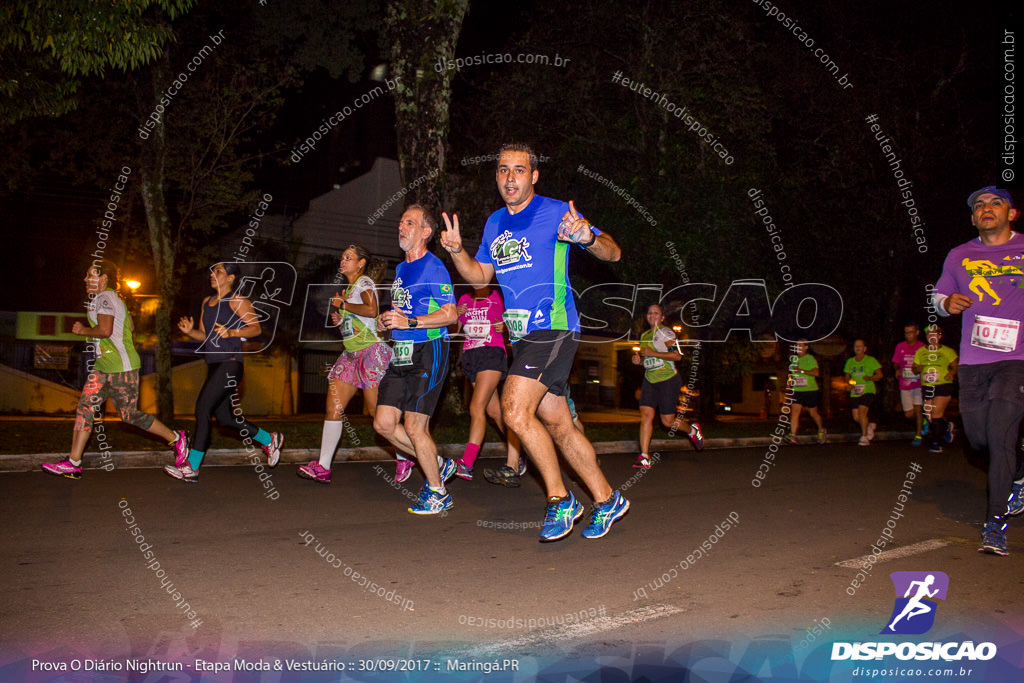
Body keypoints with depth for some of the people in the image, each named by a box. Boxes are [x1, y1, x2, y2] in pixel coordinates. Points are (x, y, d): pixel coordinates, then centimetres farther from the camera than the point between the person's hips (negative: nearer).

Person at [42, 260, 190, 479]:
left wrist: (82, 330, -9)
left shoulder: (105, 298, -13)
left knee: (129, 415, -4)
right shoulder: (112, 298, 18)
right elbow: (130, 326, 23)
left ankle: (176, 439, 11)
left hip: (121, 368, -10)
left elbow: (105, 330, -26)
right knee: (85, 408, 3)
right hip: (103, 367, 10)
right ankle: (73, 464, 4)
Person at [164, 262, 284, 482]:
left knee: (202, 408, -14)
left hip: (230, 363, -9)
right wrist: (189, 331, 1)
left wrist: (231, 332, -22)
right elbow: (204, 335, 21)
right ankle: (270, 440, 28)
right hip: (214, 365, 9)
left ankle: (191, 468, -10)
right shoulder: (207, 302, 19)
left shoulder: (237, 301, -4)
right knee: (225, 418, 11)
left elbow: (255, 328, -8)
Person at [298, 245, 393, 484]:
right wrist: (340, 320, 9)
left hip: (371, 351, -9)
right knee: (333, 407, -1)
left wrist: (342, 304, -13)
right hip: (351, 354, 9)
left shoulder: (364, 281, -5)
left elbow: (371, 310, -24)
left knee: (376, 411, -6)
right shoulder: (349, 288, 21)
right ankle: (323, 467, -1)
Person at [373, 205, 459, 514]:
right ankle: (438, 464, 21)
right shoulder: (400, 269, 18)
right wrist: (389, 320, 7)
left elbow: (450, 314, -13)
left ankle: (437, 492, 9)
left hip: (428, 352, -9)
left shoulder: (434, 268, -8)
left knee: (414, 426, -9)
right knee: (384, 424, 4)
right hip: (402, 353, 9)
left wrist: (410, 322, -21)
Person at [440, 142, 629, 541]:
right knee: (558, 426, 10)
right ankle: (607, 500, 23)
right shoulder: (494, 224, 15)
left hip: (554, 329, -8)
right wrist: (456, 250, 3)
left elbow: (613, 253, -6)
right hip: (521, 337, 8)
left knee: (515, 410, -19)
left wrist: (587, 237, -27)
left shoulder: (556, 213, -5)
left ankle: (559, 500, -4)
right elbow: (480, 276, 22)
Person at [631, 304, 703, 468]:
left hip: (668, 380, -6)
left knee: (667, 421, -3)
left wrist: (653, 353, -21)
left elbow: (677, 355, -18)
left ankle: (692, 429, 28)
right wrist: (638, 360, 6)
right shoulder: (644, 335, 16)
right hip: (649, 380, 6)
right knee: (646, 415, -9)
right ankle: (644, 457, -11)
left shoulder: (665, 332, -7)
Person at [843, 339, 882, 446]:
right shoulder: (850, 361, 13)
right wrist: (848, 383, -1)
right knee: (856, 418, 2)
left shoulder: (870, 360, 1)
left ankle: (864, 438, -12)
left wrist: (870, 378, -20)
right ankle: (869, 426, 34)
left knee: (862, 412, -21)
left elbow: (879, 374, 0)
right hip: (854, 393, 5)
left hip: (867, 391, -5)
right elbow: (847, 376, 21)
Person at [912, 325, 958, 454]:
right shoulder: (920, 352, 12)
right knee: (929, 416, 5)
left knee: (937, 413, -14)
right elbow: (914, 369, 15)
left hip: (943, 386, -4)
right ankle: (945, 428, 37)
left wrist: (952, 373, -15)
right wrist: (918, 369, -7)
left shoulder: (947, 351, 3)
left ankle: (936, 443, -6)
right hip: (927, 387, 4)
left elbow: (955, 366, 4)